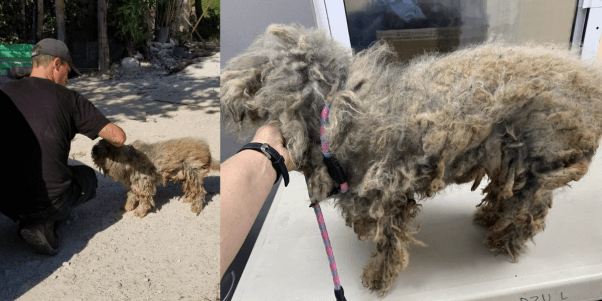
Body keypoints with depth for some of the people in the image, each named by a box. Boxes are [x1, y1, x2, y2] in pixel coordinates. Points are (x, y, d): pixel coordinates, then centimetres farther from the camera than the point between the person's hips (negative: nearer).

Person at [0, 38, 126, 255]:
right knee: (88, 175, 26)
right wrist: (115, 144, 17)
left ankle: (29, 220, 13)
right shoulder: (68, 98, -6)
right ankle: (45, 225, 3)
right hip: (50, 201, -5)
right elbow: (118, 137, -8)